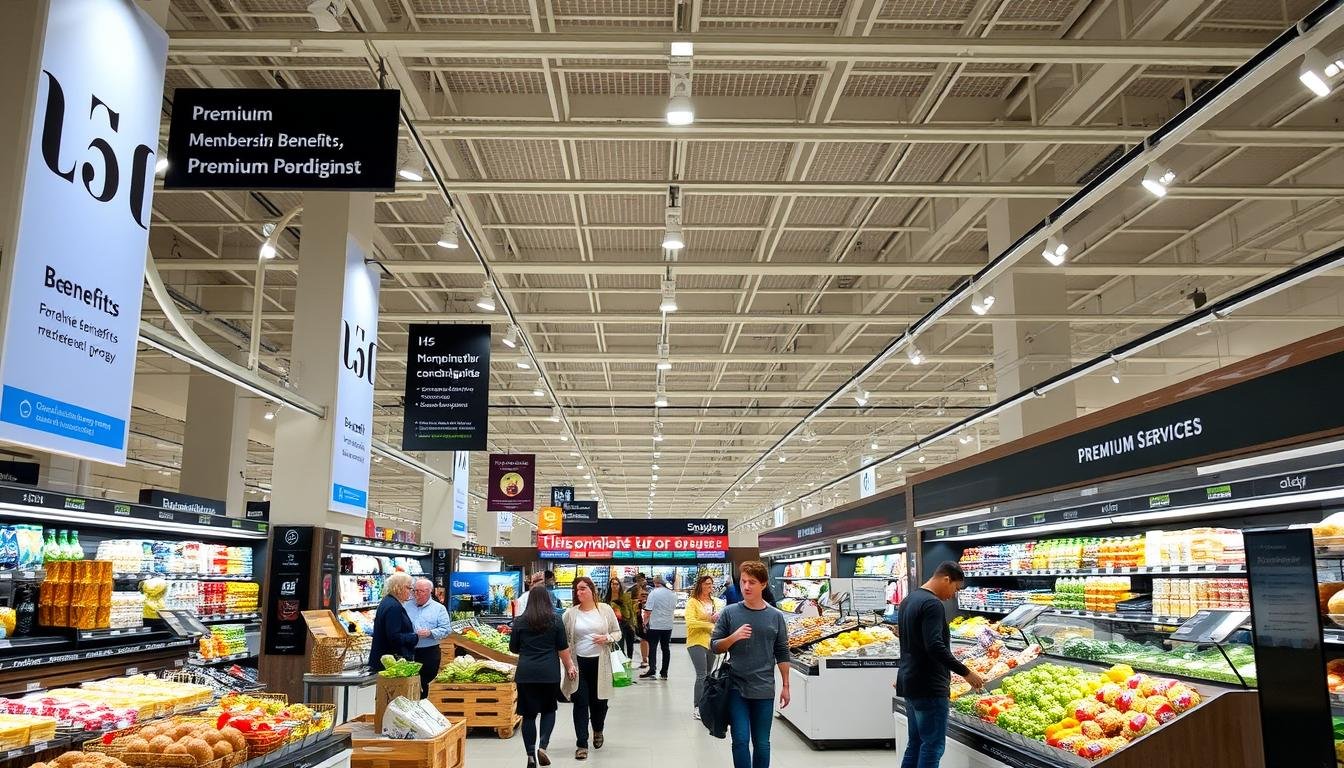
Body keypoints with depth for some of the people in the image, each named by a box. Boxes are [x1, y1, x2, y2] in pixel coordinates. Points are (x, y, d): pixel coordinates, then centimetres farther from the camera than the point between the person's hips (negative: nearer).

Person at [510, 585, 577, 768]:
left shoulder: (520, 621, 2)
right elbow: (563, 649, 2)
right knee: (549, 709, 17)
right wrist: (569, 667, 15)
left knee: (529, 713, 8)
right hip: (549, 673, 0)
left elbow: (513, 649, 9)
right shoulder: (555, 621, 0)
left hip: (526, 673, 0)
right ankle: (543, 745, -1)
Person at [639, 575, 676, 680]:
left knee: (652, 648, -1)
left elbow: (648, 611, -11)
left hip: (655, 625, -5)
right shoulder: (673, 594, 8)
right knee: (665, 648, 9)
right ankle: (664, 672, 13)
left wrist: (645, 623, -1)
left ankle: (652, 669, -11)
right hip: (668, 625, 5)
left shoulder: (653, 593, -10)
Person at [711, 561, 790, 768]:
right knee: (741, 741, -3)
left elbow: (782, 654, 7)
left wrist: (785, 685, 6)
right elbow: (714, 646, 1)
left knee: (762, 743, 9)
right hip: (736, 688, -1)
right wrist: (734, 637, -17)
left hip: (764, 690, 1)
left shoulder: (776, 616, 2)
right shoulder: (729, 613, -1)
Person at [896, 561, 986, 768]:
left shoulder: (909, 599, 14)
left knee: (915, 743, 14)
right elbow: (935, 647, -26)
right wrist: (965, 672, -21)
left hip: (909, 683, 10)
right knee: (933, 746, -4)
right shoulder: (932, 604, -17)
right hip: (929, 687, -10)